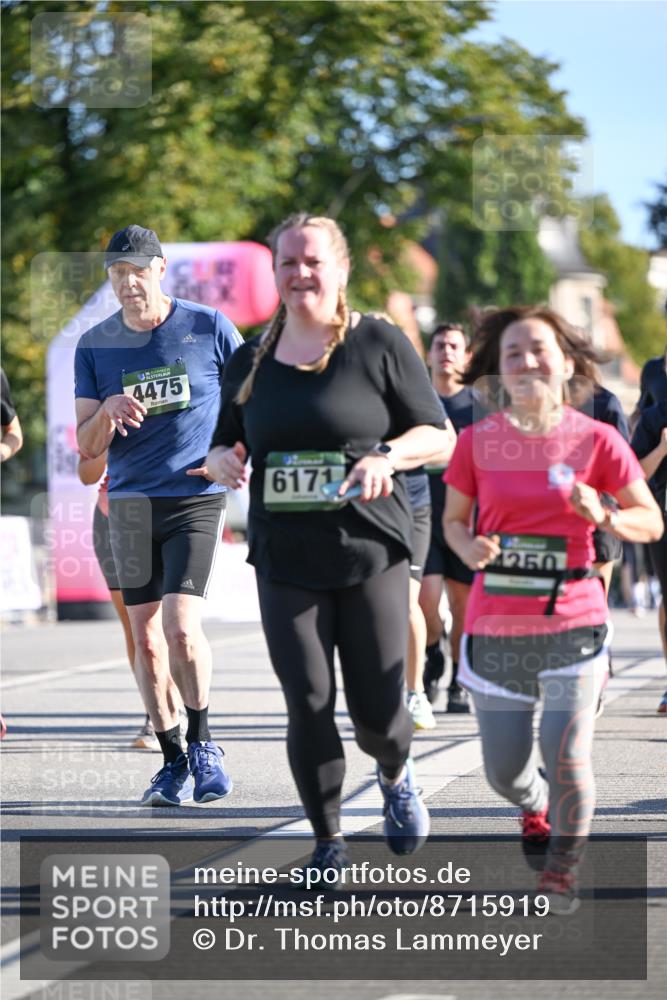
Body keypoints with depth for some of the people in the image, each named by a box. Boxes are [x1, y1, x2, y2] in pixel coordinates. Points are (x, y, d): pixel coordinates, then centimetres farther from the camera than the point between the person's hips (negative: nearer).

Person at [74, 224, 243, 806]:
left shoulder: (209, 328, -2)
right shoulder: (95, 346, 5)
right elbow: (86, 448, 5)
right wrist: (107, 412, -16)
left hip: (196, 499, -3)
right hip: (130, 503, 3)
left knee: (181, 627, -17)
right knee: (146, 639, 4)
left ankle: (202, 741, 1)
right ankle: (174, 762, 14)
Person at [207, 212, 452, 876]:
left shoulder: (380, 345, 0)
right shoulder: (250, 362, 10)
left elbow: (439, 436, 1)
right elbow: (224, 448, 19)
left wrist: (385, 456, -18)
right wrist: (223, 462, -6)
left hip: (371, 553, -2)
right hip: (285, 561, 2)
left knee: (377, 712, 0)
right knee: (307, 704, -4)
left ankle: (396, 777, 36)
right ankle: (327, 845, 11)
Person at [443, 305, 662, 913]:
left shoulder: (597, 440, -4)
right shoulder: (477, 442, 0)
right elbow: (454, 519, 11)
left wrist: (604, 516, -20)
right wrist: (468, 548, -11)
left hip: (573, 623, -2)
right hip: (495, 629, 2)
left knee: (566, 759, -15)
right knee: (505, 772, 7)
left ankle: (563, 868, 13)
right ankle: (536, 808, 46)